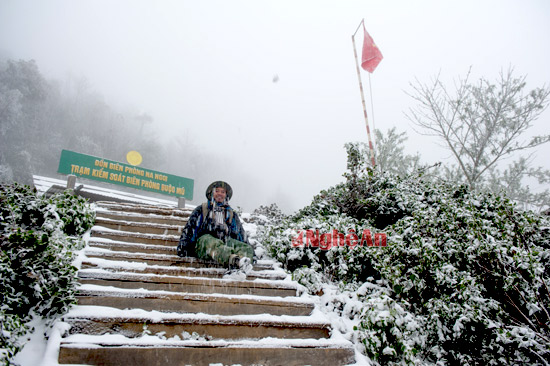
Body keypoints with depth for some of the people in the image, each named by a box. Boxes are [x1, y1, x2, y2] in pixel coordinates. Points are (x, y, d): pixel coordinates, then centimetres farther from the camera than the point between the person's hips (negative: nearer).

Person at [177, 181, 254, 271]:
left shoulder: (231, 213, 31)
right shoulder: (202, 209, 24)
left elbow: (241, 232, 28)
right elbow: (190, 228, 16)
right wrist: (183, 245, 3)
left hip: (227, 241, 3)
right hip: (206, 238, -3)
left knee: (246, 247, -28)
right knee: (215, 245, -41)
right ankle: (233, 259, -70)